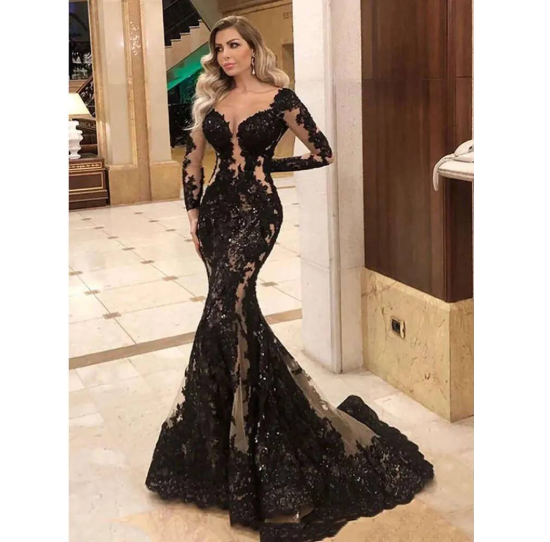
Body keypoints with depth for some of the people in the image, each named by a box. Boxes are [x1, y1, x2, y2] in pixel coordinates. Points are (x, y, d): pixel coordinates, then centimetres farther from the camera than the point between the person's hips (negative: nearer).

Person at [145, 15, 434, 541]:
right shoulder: (212, 102, 11)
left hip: (257, 210, -5)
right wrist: (193, 214, 6)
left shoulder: (280, 98, -2)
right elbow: (193, 160, 15)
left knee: (228, 305, -20)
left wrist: (266, 163, 1)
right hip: (217, 208, 5)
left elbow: (322, 153, -1)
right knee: (230, 307, 7)